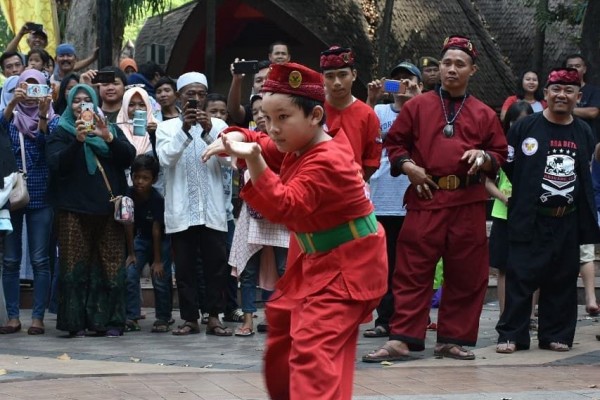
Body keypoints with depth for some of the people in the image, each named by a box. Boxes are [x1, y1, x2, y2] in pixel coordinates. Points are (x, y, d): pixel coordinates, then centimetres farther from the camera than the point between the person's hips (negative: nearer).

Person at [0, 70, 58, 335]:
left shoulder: (51, 119, 6)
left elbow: (51, 144, -14)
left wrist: (42, 115, -29)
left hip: (40, 197, -1)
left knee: (40, 260, -2)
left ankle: (38, 317, 2)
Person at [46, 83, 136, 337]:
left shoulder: (111, 130, 17)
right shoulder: (61, 133, 11)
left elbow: (129, 157, 1)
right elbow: (57, 164, -6)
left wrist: (108, 138, -16)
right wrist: (77, 140, -21)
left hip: (108, 207, 2)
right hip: (74, 208, -2)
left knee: (111, 264, -4)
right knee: (75, 264, -6)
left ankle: (109, 320, -1)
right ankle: (76, 323, -4)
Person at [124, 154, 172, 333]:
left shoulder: (157, 199, -26)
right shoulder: (128, 195, -17)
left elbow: (156, 230, -23)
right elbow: (129, 225, -10)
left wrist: (158, 260, -19)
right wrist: (131, 253, -7)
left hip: (161, 239, -4)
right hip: (141, 238, 4)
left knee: (160, 279, -10)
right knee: (129, 275, -9)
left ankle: (163, 318, 4)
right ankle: (131, 317, -5)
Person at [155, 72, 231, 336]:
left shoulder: (218, 125, 8)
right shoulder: (167, 127, 7)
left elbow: (229, 158, -7)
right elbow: (165, 158, -10)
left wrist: (209, 131, -19)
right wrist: (184, 130, -20)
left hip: (212, 210, 0)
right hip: (181, 212, 0)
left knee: (216, 265, 0)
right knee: (185, 267, 3)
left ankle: (214, 318, 6)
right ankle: (190, 318, 9)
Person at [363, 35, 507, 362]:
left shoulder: (484, 115, 10)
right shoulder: (417, 106, 7)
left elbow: (500, 154, 14)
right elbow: (394, 143, 11)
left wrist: (484, 157, -7)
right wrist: (407, 167, -6)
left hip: (468, 204, 2)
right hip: (424, 200, -1)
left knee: (466, 275, 4)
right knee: (412, 272, -3)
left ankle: (452, 339, 14)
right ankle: (402, 339, -2)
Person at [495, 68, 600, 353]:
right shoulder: (526, 127, -3)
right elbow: (508, 166, -1)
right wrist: (528, 192, -1)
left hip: (568, 221, 4)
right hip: (530, 220, -3)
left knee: (562, 280, 7)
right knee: (521, 278, -3)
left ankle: (555, 335, 15)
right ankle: (511, 335, 2)